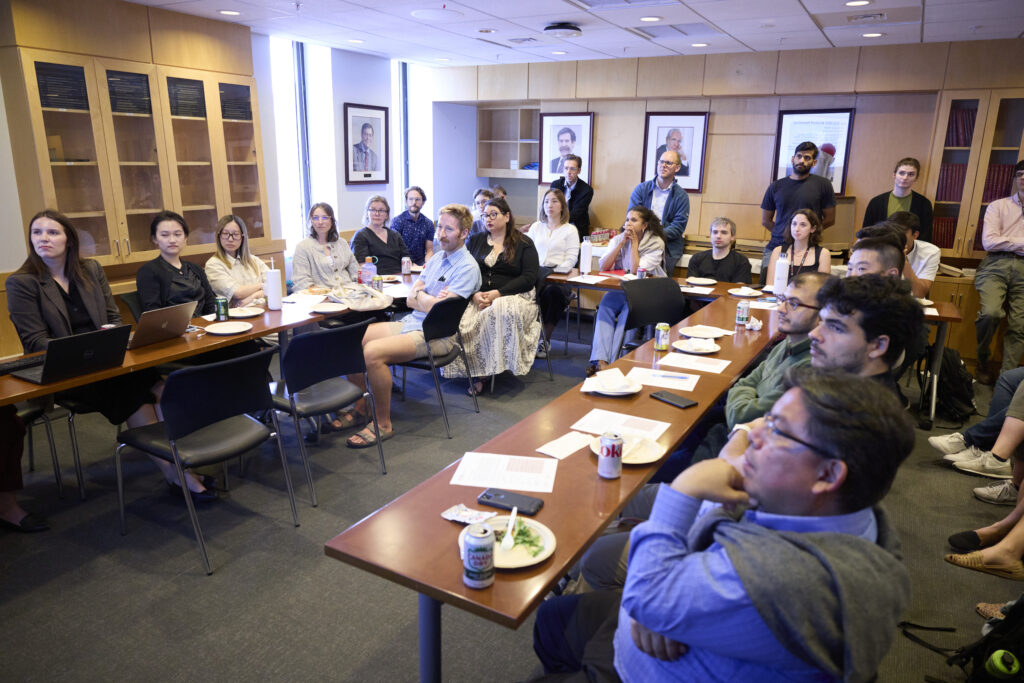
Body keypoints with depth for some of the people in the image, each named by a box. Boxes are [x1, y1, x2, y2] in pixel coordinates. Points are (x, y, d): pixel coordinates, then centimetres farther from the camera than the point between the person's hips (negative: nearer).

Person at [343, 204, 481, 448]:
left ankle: (383, 424, -13)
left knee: (373, 352, -28)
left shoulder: (467, 267, -12)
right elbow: (411, 299, 11)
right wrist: (429, 299, -9)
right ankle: (360, 405, 11)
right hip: (411, 322, 9)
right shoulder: (437, 257, 15)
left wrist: (420, 295, -2)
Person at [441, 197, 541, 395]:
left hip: (511, 295, -3)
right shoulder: (475, 241, 20)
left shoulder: (524, 243, 10)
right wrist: (475, 294, -11)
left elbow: (529, 277, -2)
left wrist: (497, 293, -14)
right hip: (477, 296, 3)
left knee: (500, 312, -40)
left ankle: (500, 365, -26)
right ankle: (477, 373, -25)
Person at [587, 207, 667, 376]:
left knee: (628, 308, -33)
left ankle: (612, 362, -31)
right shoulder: (618, 239, 8)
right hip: (619, 290, 3)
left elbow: (636, 271, -18)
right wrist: (622, 242, -10)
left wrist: (634, 242, -11)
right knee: (606, 304, -28)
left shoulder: (656, 243, -6)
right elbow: (604, 267, -7)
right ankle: (601, 361, -37)